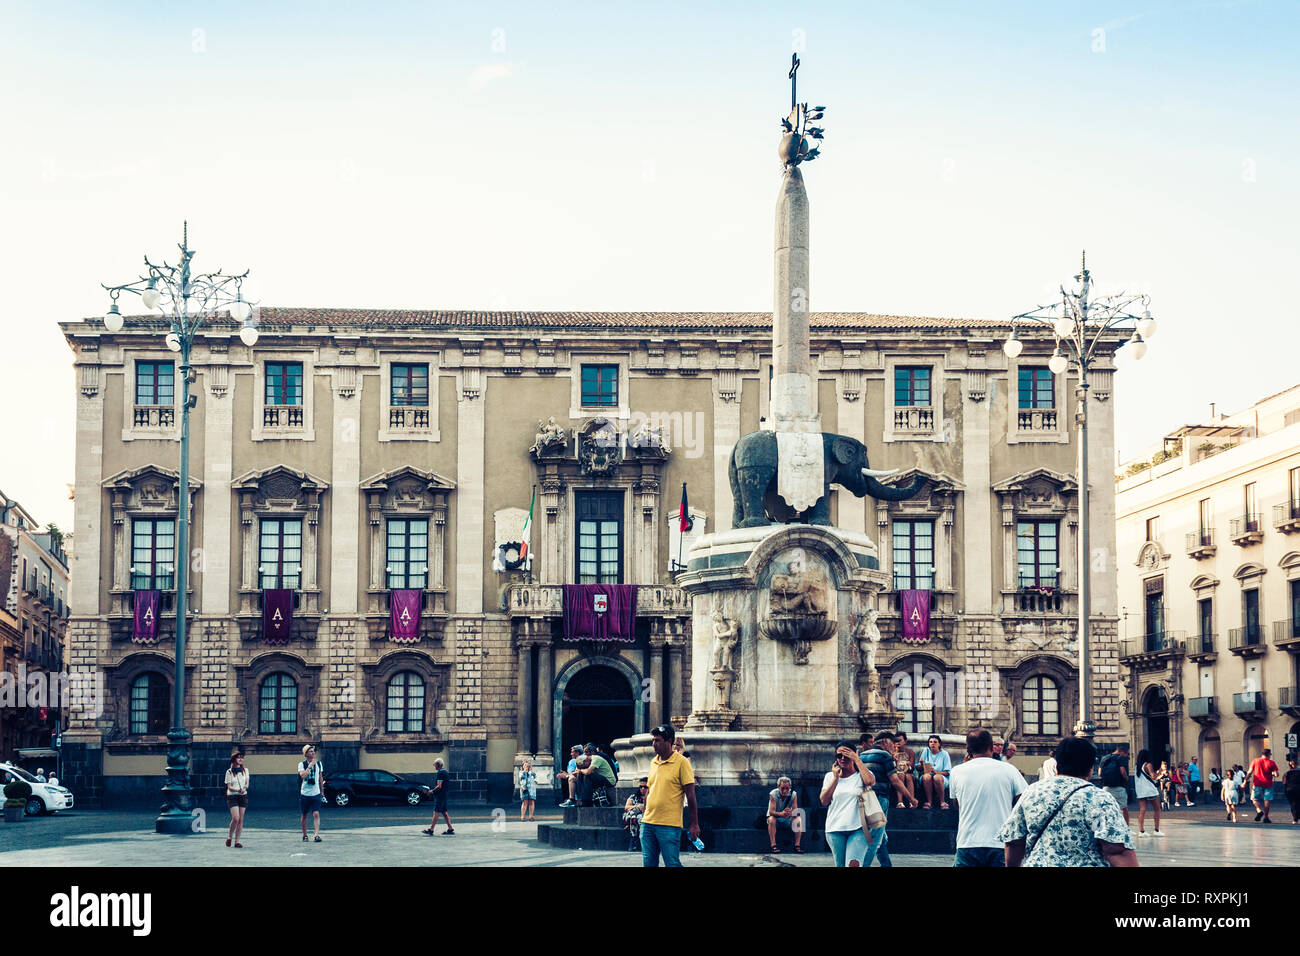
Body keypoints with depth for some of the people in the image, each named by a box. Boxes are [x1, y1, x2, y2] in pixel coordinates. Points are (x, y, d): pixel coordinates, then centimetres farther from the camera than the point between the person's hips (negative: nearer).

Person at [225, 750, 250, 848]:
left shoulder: (245, 770, 8)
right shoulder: (229, 772, -2)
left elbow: (247, 783, 8)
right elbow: (229, 787, -5)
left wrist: (244, 788, -15)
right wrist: (237, 790, -23)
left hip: (243, 796, 3)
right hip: (232, 796, -3)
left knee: (240, 820, 0)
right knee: (235, 818, -16)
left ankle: (237, 841, 6)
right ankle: (229, 837, 6)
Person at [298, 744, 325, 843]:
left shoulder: (319, 764, 8)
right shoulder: (302, 765, -3)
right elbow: (303, 776, -21)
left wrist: (322, 793, 16)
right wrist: (310, 766, -21)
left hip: (316, 794, 1)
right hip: (305, 794, -1)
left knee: (316, 814, -13)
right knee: (304, 815, 8)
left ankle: (316, 834, -20)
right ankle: (304, 835, 21)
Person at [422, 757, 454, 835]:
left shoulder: (440, 773, -15)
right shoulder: (445, 772, 15)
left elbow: (439, 786, -21)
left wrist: (432, 791, -9)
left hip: (440, 796, -10)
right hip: (444, 795, 10)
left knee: (436, 813, -8)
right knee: (444, 812, 11)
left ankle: (431, 830, -7)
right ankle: (450, 829, 10)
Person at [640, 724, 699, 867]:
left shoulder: (681, 762, -6)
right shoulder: (653, 762, 13)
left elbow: (691, 795, -7)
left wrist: (694, 824, -9)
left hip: (669, 825, -6)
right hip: (648, 823, 7)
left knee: (672, 864, -7)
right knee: (648, 863, 7)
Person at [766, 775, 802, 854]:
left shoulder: (793, 794, -11)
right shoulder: (773, 794, -18)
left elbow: (795, 811, -20)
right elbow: (771, 812, -27)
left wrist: (790, 813, -45)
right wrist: (781, 814, -48)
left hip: (787, 821, 2)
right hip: (776, 819, -2)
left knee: (798, 818, -26)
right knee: (771, 819, -35)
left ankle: (797, 845, -24)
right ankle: (773, 845, -36)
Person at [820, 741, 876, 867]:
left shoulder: (861, 774, 7)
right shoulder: (830, 776, 14)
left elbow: (870, 781, -19)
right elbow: (824, 801, 3)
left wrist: (857, 759, -9)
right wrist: (836, 778, -1)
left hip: (858, 828, -3)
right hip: (835, 828, 3)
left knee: (854, 863, -23)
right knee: (840, 865, 5)